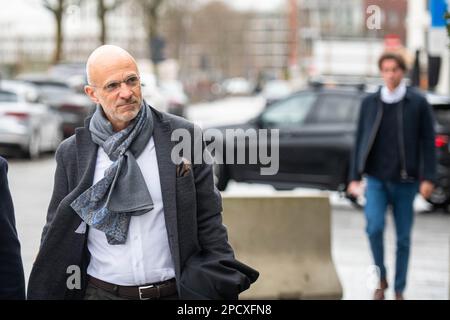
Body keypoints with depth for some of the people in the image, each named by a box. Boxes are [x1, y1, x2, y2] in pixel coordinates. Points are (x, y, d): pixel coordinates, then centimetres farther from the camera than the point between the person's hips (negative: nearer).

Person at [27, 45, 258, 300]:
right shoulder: (72, 153, 3)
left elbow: (208, 223, 2)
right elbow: (56, 237, 7)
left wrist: (222, 289, -2)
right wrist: (44, 295, 3)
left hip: (174, 292, -1)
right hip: (101, 292, 1)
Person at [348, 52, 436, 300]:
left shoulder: (418, 103, -1)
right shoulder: (370, 103, 5)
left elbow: (428, 142, -1)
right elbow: (360, 141, 9)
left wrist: (428, 178, -8)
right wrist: (355, 177, 6)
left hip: (405, 181, -1)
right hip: (376, 179, 1)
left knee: (403, 237, 5)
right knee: (374, 227, -17)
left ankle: (399, 289, 18)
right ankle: (381, 279, 4)